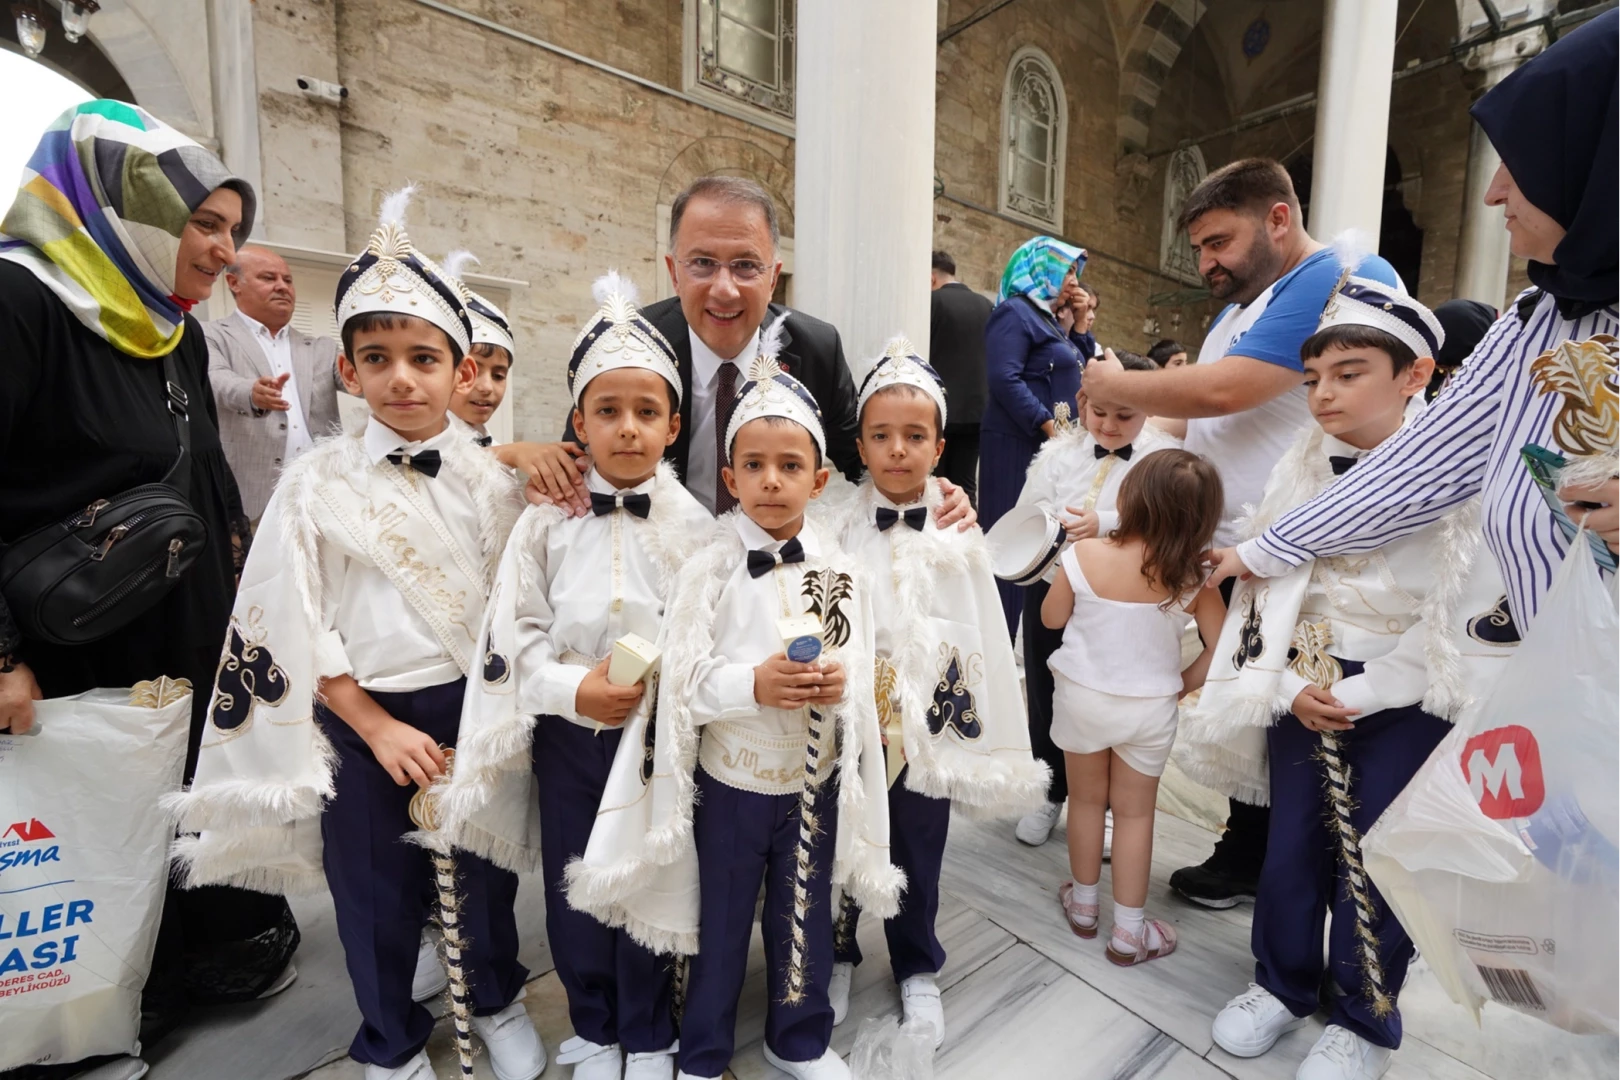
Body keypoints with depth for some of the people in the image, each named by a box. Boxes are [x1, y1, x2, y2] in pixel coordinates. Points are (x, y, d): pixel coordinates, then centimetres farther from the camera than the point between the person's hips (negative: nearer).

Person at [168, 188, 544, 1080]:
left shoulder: (494, 481, -3)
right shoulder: (317, 485, -5)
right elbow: (293, 627, -5)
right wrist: (378, 727, -9)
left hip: (477, 709, 1)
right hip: (363, 717, 0)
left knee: (484, 873, 18)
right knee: (376, 892, 17)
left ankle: (496, 1002, 47)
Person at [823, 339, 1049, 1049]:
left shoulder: (959, 538, -5)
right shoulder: (840, 532, -8)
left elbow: (982, 643, -1)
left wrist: (980, 739, 0)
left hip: (927, 724, 1)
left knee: (918, 856, 18)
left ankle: (917, 972, 44)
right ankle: (836, 958, 45)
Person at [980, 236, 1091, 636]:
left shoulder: (1049, 317, 20)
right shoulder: (1015, 312, -7)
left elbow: (1073, 372, 22)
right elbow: (1004, 379, -19)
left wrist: (1077, 325, 14)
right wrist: (1048, 424, -18)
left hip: (1051, 447, 9)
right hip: (1019, 445, -9)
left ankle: (1022, 633, 20)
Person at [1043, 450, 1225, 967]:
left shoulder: (1084, 555, -21)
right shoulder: (1192, 576, -16)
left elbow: (1051, 618, -6)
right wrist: (1185, 684, 7)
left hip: (1082, 697, 0)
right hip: (1151, 708, 1)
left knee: (1087, 800, 19)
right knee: (1135, 812, 16)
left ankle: (1083, 905, 38)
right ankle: (1128, 933, 28)